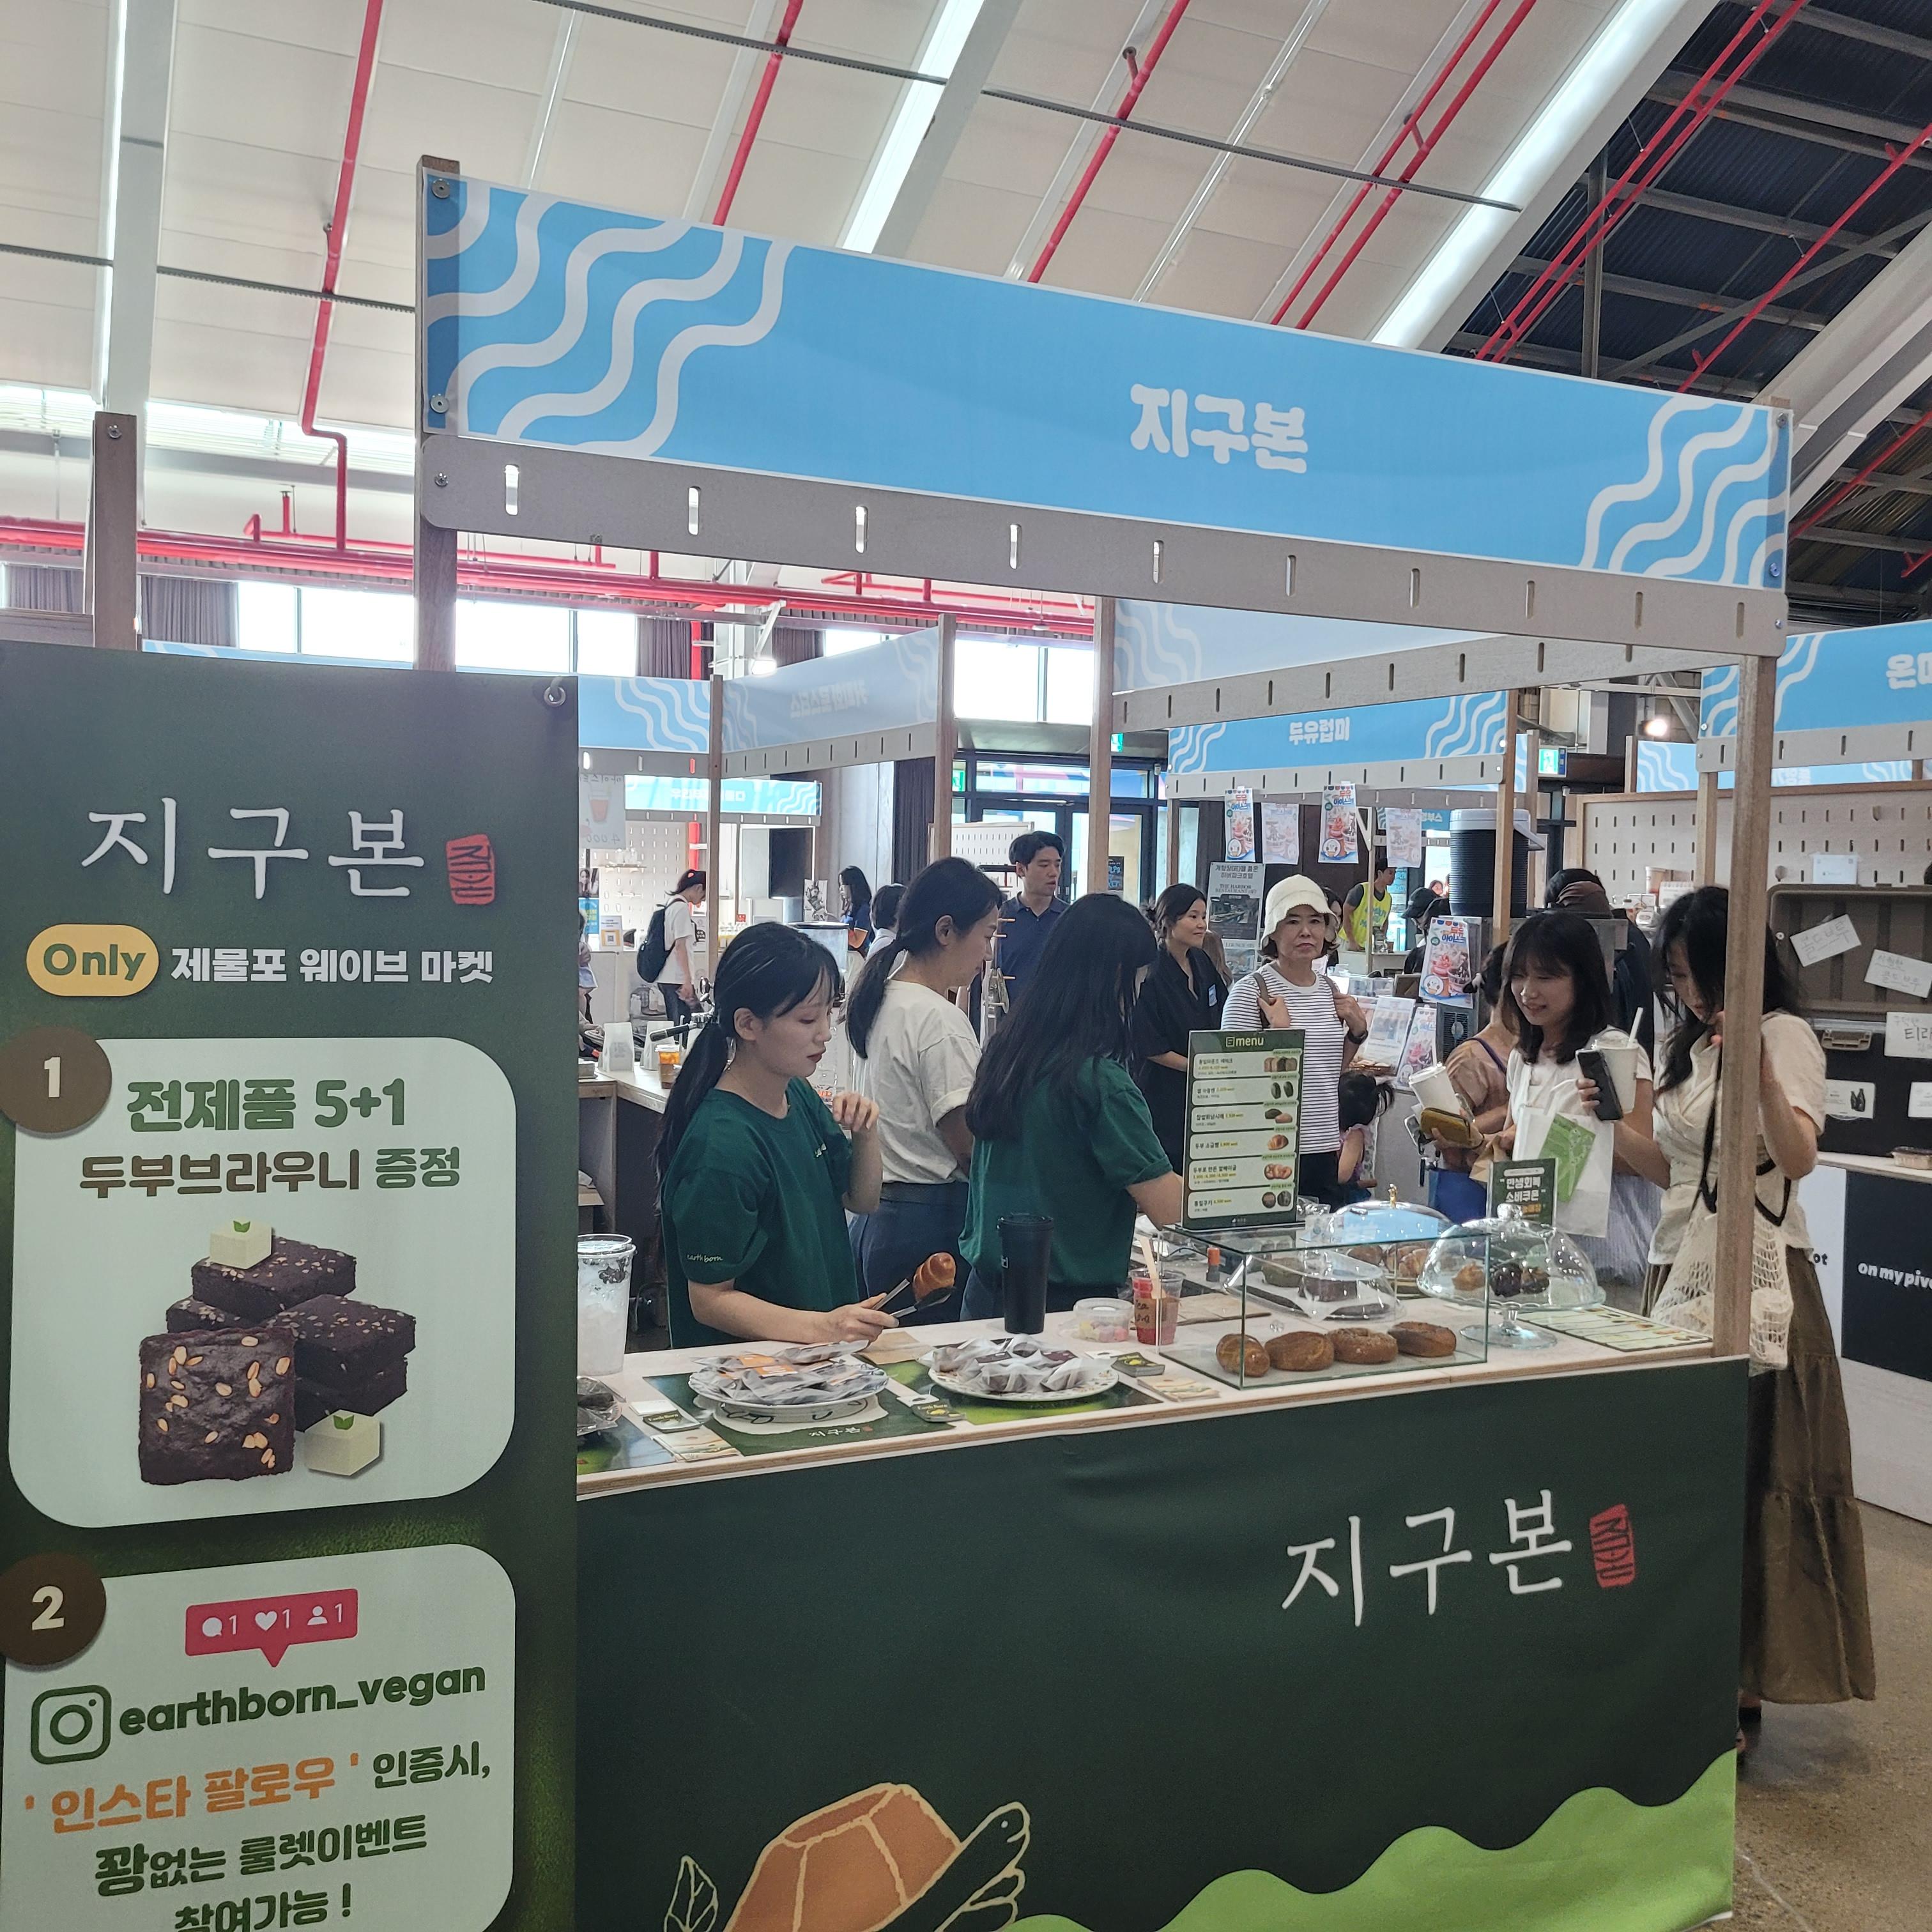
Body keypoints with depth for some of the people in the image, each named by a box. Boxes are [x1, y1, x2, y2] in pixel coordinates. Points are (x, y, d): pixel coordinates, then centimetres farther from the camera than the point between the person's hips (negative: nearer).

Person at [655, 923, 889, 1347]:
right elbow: (709, 1300, -15)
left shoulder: (799, 1095, 6)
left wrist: (866, 1134, 0)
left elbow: (861, 1201, 19)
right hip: (743, 1365, -7)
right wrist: (822, 1327, -27)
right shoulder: (721, 1145, -19)